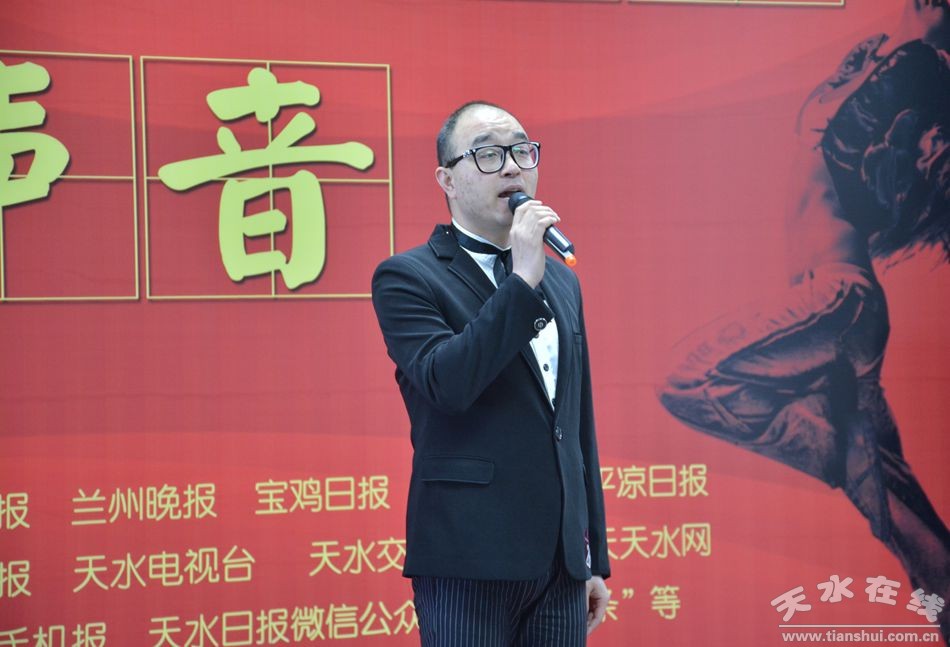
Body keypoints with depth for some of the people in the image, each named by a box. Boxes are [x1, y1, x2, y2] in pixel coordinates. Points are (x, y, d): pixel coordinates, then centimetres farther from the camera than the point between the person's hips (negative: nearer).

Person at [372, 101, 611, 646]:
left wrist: (595, 558, 16)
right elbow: (447, 383, -20)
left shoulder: (561, 281, 15)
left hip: (562, 563, 6)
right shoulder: (407, 276, -3)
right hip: (470, 562, -6)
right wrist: (522, 280, -19)